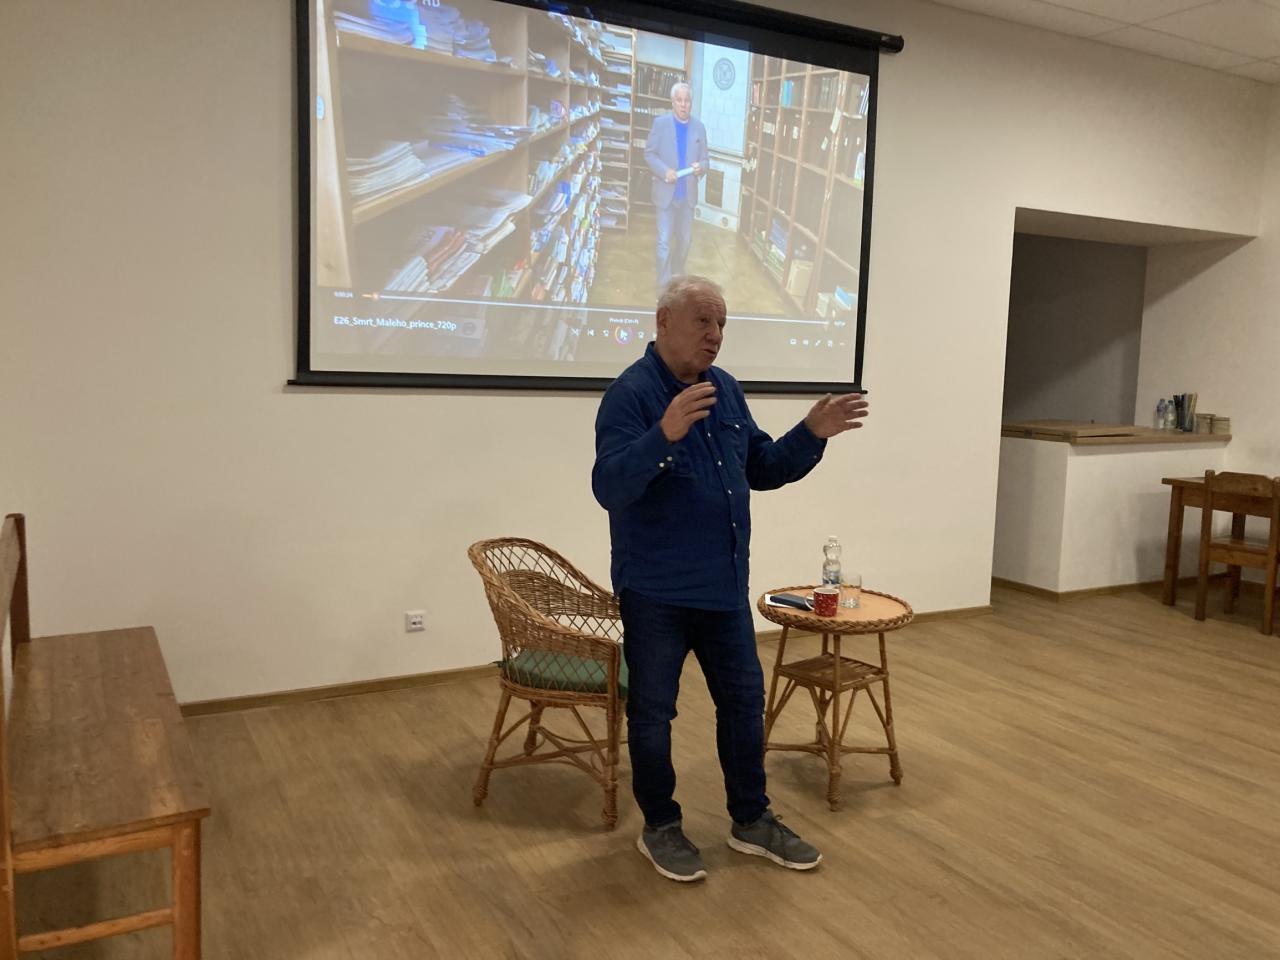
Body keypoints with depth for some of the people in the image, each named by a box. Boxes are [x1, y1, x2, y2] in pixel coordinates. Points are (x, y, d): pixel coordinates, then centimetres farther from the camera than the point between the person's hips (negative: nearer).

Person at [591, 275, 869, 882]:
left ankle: (751, 820, 31)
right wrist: (665, 435, -42)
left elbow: (762, 470, 14)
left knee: (744, 701, 15)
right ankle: (660, 828, 26)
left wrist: (812, 434, -2)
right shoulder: (631, 394, -16)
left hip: (725, 588, 7)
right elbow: (609, 487, -27)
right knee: (652, 711, 8)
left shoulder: (725, 389, 7)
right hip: (656, 593, -7)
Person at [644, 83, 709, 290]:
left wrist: (700, 168, -17)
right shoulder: (660, 123, -5)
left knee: (685, 239, 16)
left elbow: (704, 159, 7)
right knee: (664, 241, -1)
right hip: (666, 193, -3)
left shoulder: (699, 127, 3)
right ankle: (664, 285, 8)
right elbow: (649, 154, -3)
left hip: (688, 194, 4)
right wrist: (664, 171, -20)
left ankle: (678, 275, 38)